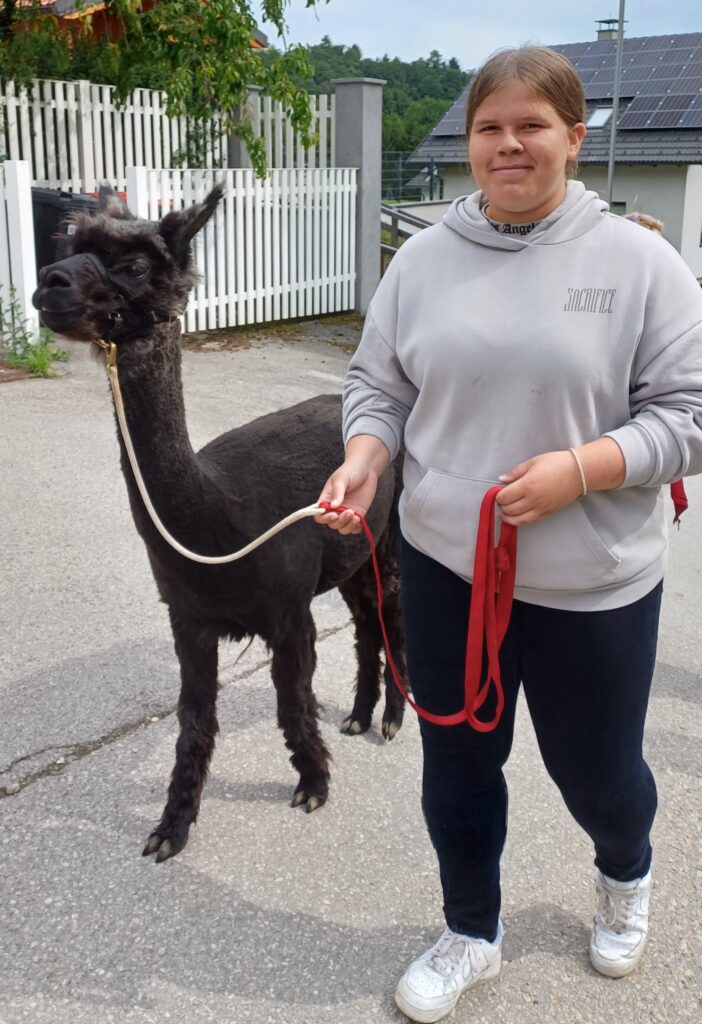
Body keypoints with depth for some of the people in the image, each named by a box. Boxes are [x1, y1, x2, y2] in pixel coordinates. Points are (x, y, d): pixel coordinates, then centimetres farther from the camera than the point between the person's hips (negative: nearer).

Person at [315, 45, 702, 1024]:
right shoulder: (424, 259, 2)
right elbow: (377, 383, 8)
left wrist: (579, 469, -22)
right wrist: (364, 460, -12)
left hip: (593, 582, -2)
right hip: (446, 566, 3)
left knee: (596, 768, 16)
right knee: (457, 763, 16)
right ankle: (473, 933, 42)